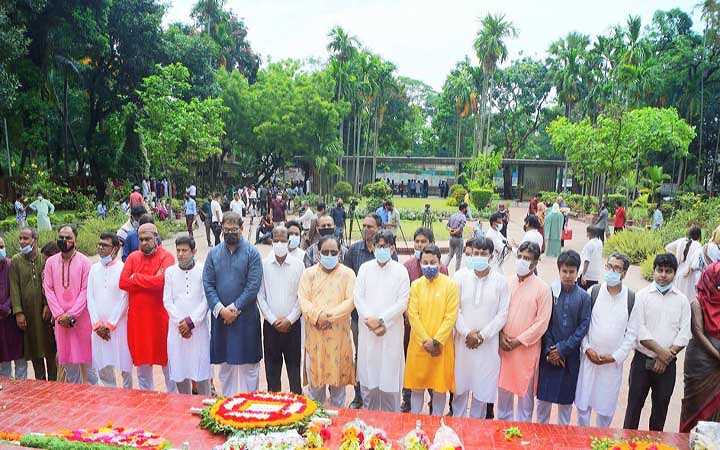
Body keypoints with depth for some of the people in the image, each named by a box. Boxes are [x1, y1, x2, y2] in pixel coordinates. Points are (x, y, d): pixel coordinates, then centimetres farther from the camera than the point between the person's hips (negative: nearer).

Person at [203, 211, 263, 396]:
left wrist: (235, 308, -13)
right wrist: (220, 309, -10)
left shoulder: (252, 253, -5)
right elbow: (208, 284, 1)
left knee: (248, 363, 5)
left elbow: (253, 286, -10)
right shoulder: (214, 253, 5)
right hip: (220, 316, 3)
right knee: (225, 362, 13)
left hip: (246, 317, -3)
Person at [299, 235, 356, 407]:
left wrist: (329, 315, -16)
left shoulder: (347, 274, 3)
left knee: (338, 376, 8)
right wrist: (317, 316, -18)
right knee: (315, 376, 9)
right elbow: (303, 300, -2)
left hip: (339, 334, -1)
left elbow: (350, 301, -6)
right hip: (315, 333, 1)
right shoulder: (309, 273, 7)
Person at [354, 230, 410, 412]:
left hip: (391, 330, -2)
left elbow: (402, 302, -6)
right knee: (367, 375, 8)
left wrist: (381, 320, -11)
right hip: (367, 330, 2)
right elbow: (358, 297, 1)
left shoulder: (400, 271, -1)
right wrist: (369, 320, -10)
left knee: (390, 375, 2)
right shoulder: (365, 268, 6)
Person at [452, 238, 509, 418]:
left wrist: (482, 335, -9)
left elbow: (502, 314, -3)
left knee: (482, 386, 8)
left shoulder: (500, 281, -3)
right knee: (460, 385, 10)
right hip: (463, 340, 1)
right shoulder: (460, 276, -3)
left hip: (488, 343, 0)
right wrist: (467, 333, -11)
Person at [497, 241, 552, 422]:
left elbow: (542, 322, -10)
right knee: (503, 387, 16)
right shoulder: (507, 283, 2)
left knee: (525, 389, 8)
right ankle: (503, 421, 35)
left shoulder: (542, 289, -9)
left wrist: (518, 341, -12)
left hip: (527, 348, -3)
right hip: (504, 346, 4)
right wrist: (501, 335, -7)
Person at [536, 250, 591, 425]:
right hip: (549, 355, 0)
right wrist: (549, 350, -9)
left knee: (566, 397, 11)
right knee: (544, 396, 8)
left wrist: (562, 349, -9)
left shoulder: (584, 297, -3)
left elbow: (583, 327, -4)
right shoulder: (550, 291, -5)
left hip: (571, 355, 1)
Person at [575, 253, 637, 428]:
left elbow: (632, 332, -2)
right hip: (589, 358, 0)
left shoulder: (631, 298, -4)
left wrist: (615, 356, -7)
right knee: (583, 404, 9)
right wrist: (587, 348, -8)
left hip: (613, 362, 0)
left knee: (606, 407, 10)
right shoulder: (594, 291, -2)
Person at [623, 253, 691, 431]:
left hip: (668, 363, 2)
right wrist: (660, 351, -15)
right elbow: (639, 330, -9)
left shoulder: (682, 300, 3)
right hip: (642, 360, -2)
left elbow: (684, 334, -2)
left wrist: (667, 357, -10)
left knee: (661, 405, 13)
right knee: (635, 403, 5)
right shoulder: (643, 296, -3)